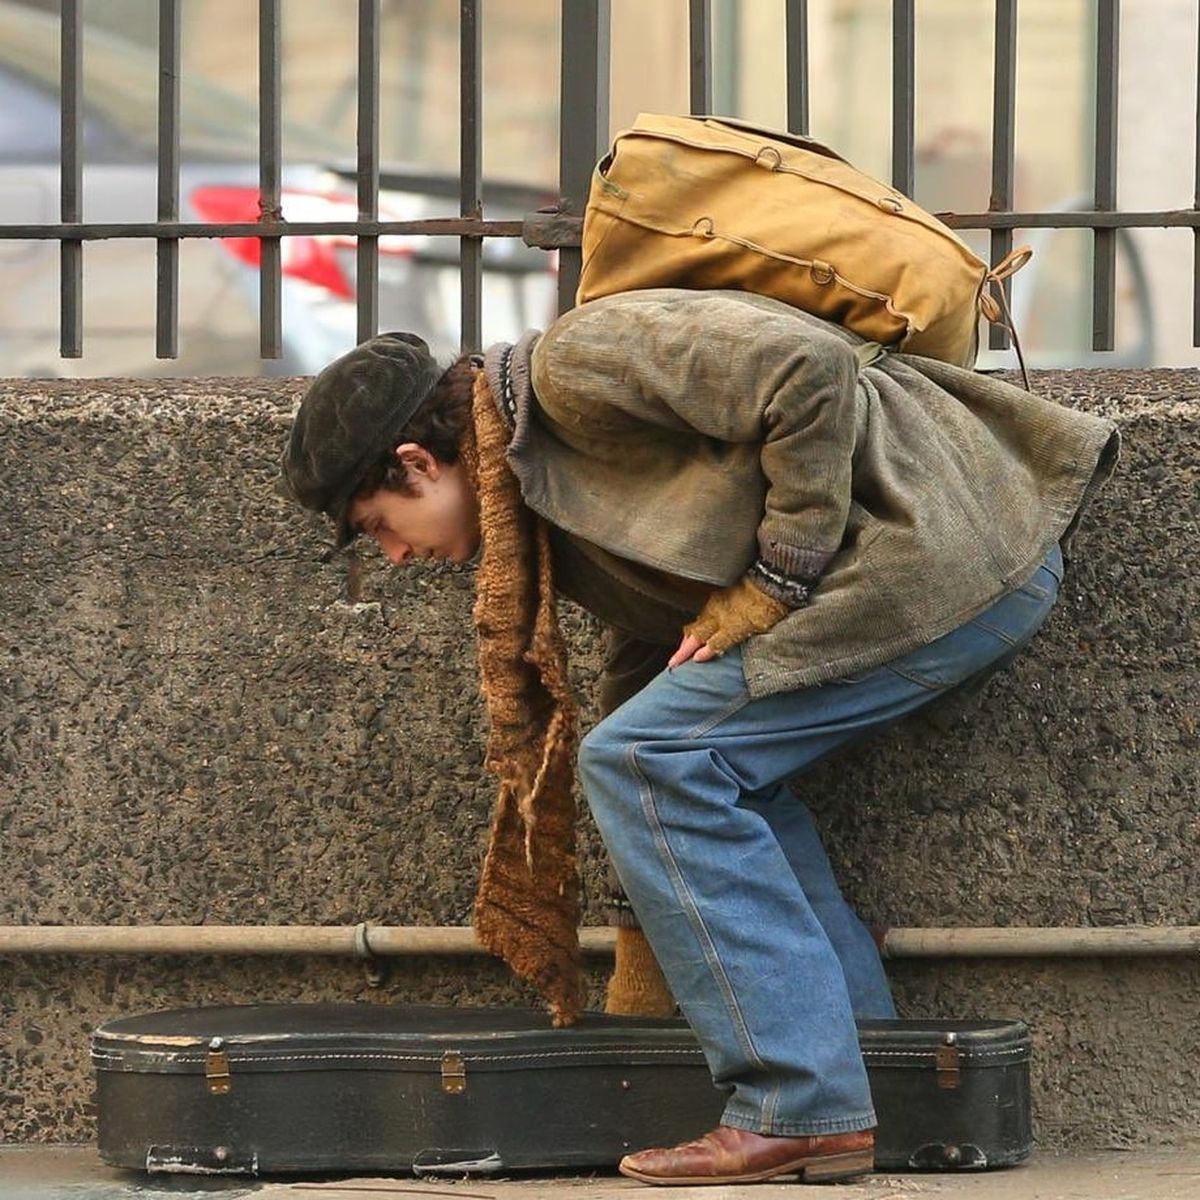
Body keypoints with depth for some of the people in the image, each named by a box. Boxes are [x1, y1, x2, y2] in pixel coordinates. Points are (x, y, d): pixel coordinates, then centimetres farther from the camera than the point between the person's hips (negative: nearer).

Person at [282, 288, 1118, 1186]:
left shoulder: (576, 365, -10)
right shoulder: (554, 507, 20)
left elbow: (807, 370, -20)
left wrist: (775, 582, -13)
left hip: (950, 559, -10)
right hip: (992, 574, 10)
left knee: (646, 763, -9)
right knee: (704, 765, 19)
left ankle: (803, 1109, -9)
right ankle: (872, 1072, 17)